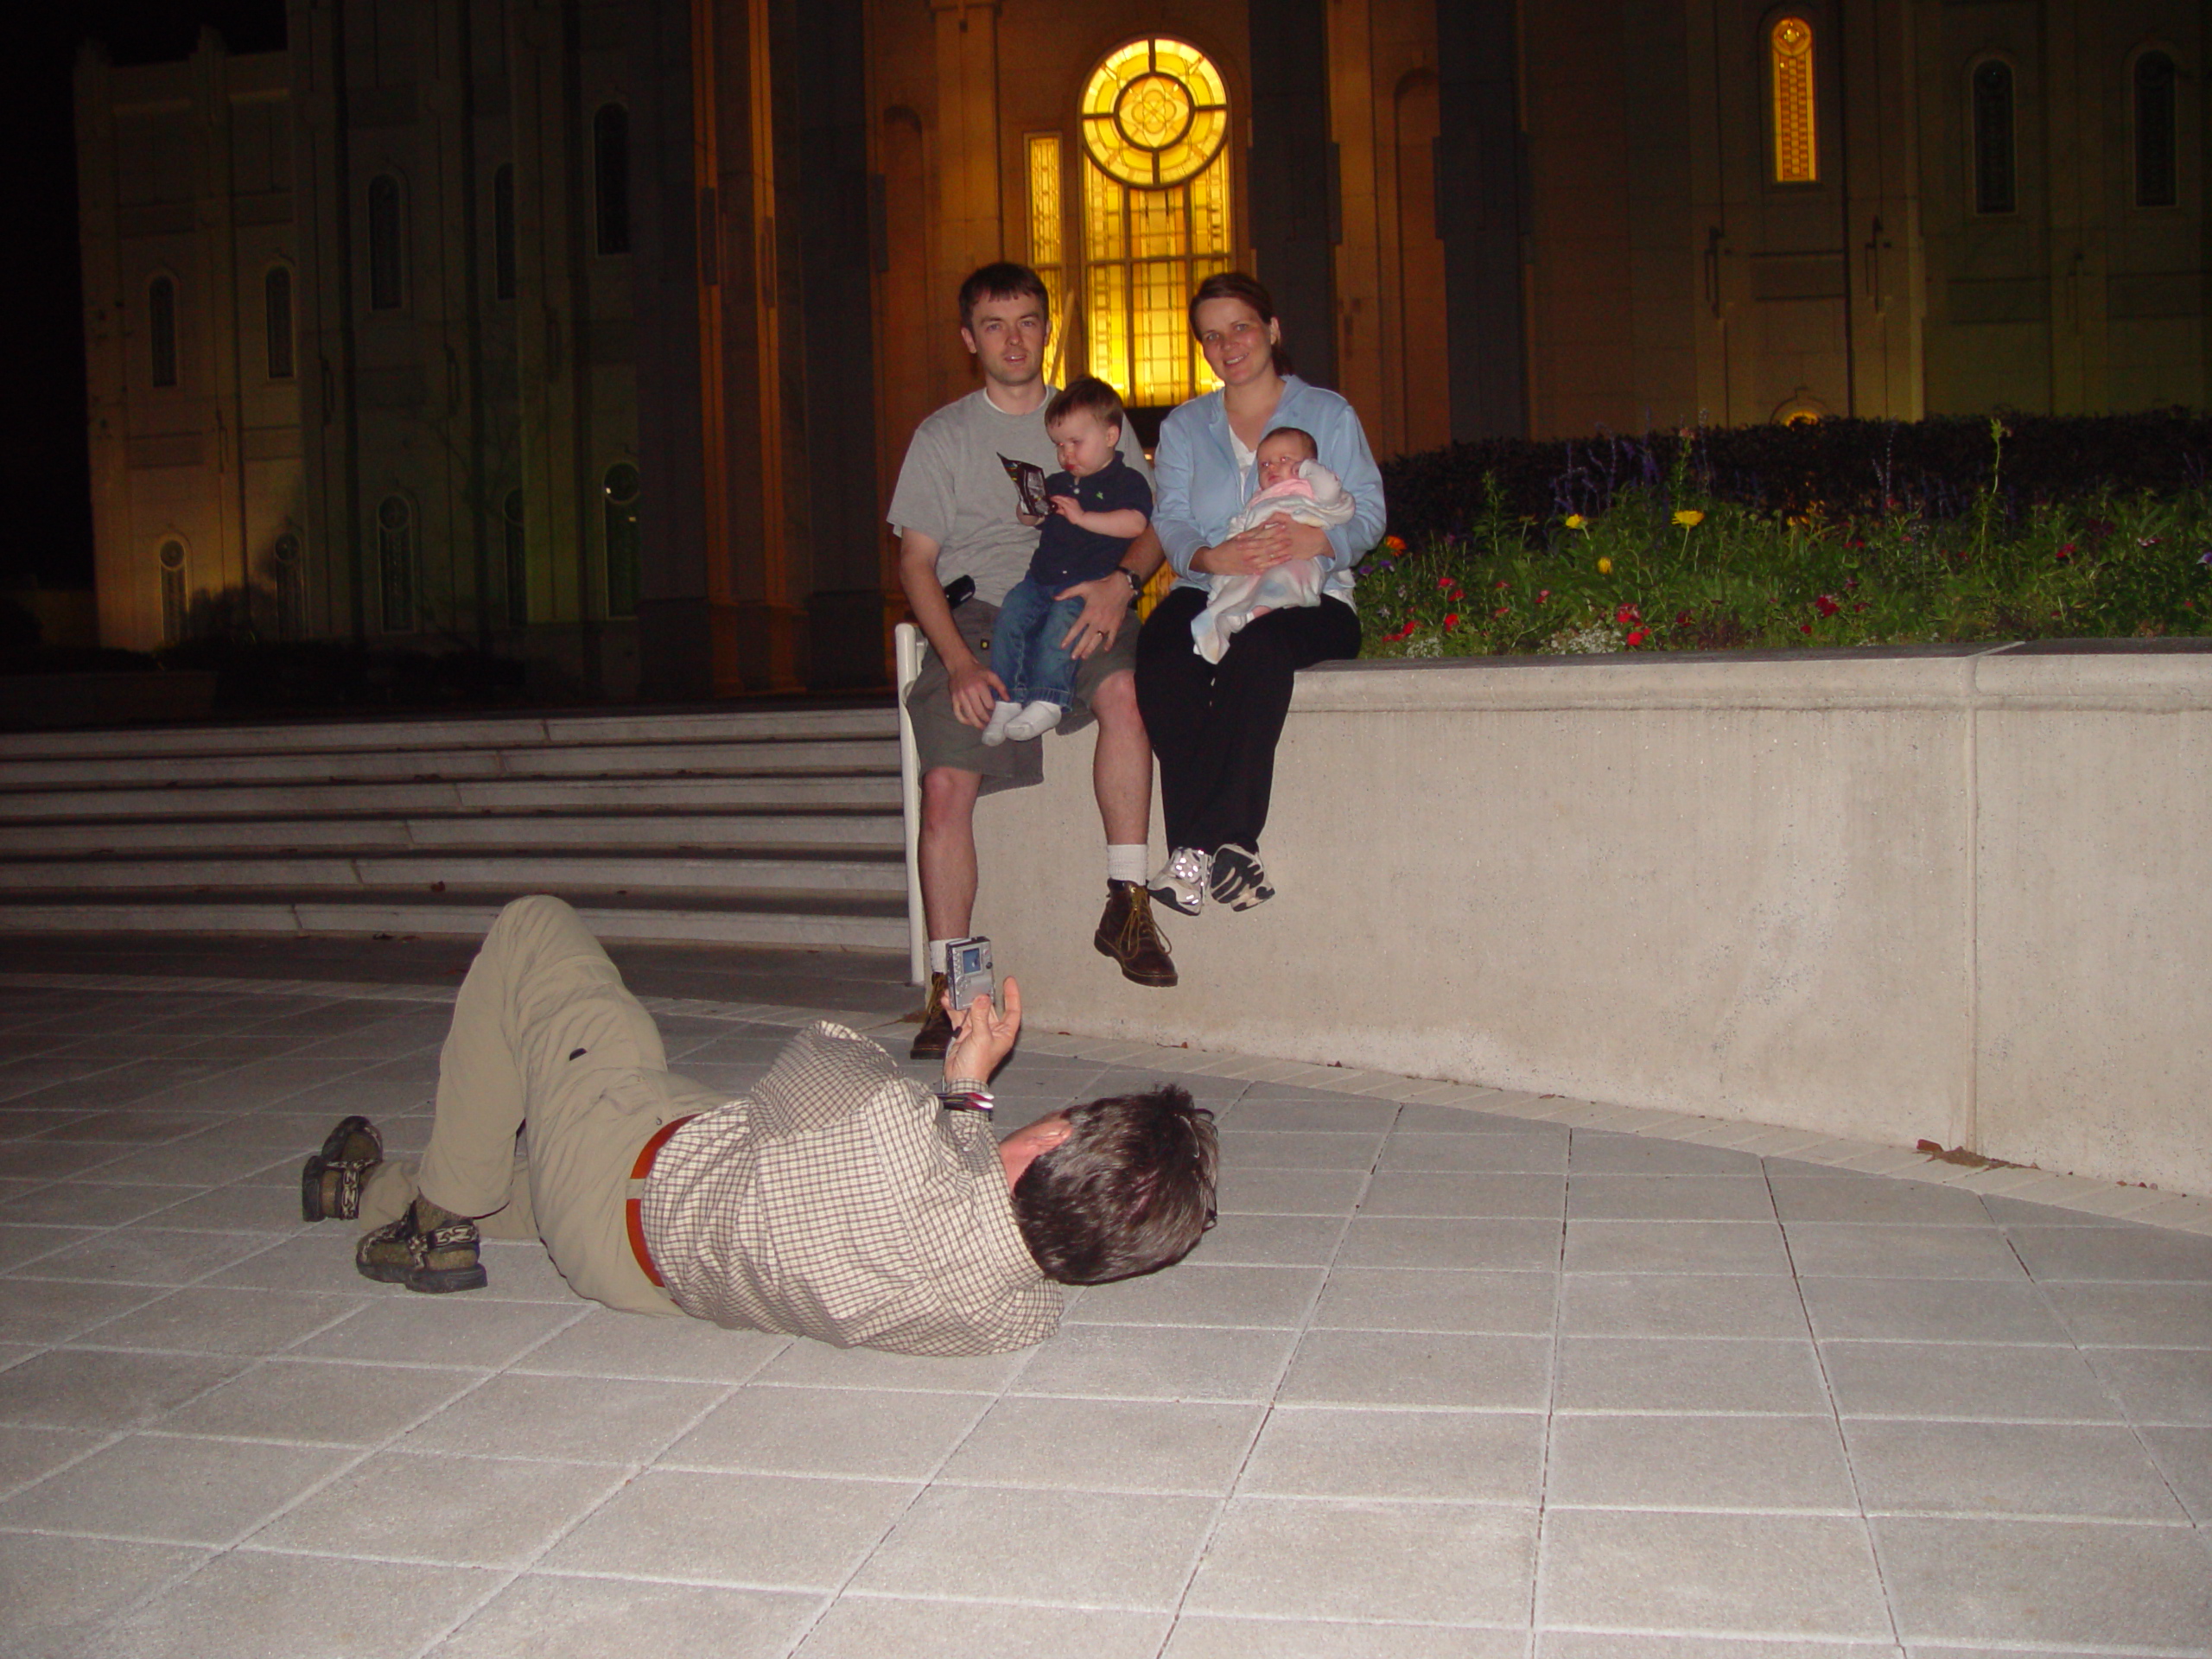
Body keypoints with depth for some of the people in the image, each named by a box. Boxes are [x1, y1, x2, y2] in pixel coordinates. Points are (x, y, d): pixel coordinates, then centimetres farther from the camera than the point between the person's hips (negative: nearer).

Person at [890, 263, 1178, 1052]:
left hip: (1076, 608, 0)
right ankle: (948, 985, -15)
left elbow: (1151, 524, 13)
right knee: (945, 786, -21)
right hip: (977, 614, 0)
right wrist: (960, 662, -10)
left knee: (1123, 688, -35)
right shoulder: (942, 437, 14)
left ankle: (1126, 902, -27)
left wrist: (1121, 581, -13)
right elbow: (916, 561, 7)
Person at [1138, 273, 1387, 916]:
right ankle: (1204, 846, -38)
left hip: (1307, 597, -2)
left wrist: (1315, 540, -20)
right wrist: (1213, 557, -17)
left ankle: (1209, 843, -39)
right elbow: (1169, 520, 7)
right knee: (1161, 653, -33)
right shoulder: (1182, 426, 22)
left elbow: (1368, 513, 3)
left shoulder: (1328, 414, 15)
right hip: (1209, 591, 2)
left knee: (1256, 648, -38)